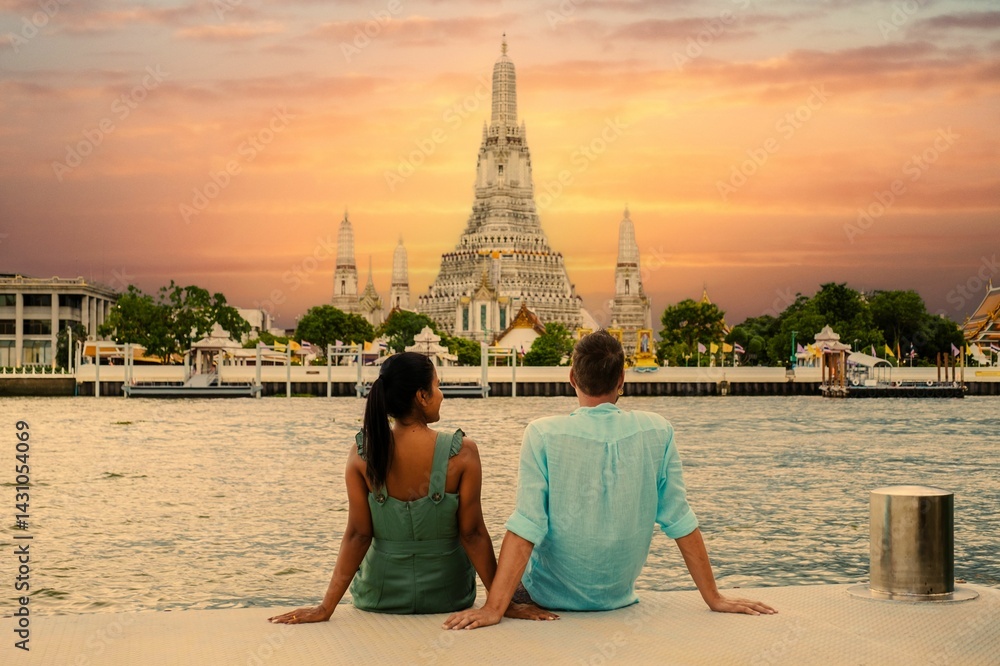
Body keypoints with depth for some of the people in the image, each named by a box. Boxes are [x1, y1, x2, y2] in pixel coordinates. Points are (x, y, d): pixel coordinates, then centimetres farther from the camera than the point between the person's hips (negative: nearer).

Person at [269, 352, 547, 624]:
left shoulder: (363, 452, -11)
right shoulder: (461, 452, -17)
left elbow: (357, 535, -10)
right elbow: (472, 534, -14)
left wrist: (326, 608, -5)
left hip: (380, 598, 2)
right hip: (447, 598, -1)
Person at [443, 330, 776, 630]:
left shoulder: (543, 435, -18)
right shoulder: (656, 432, -11)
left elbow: (525, 528, -24)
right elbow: (681, 522, -9)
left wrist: (493, 608, -23)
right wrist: (715, 599, -1)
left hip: (553, 595, -3)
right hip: (618, 596, 3)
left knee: (519, 582, 32)